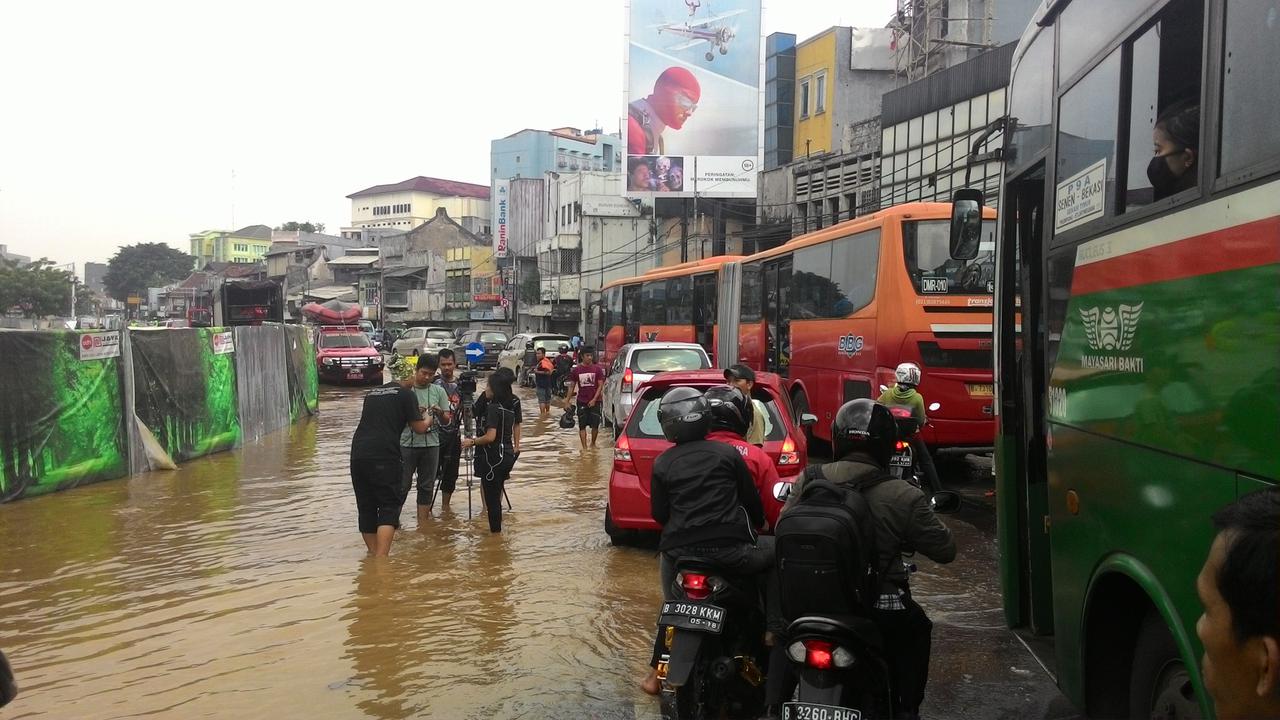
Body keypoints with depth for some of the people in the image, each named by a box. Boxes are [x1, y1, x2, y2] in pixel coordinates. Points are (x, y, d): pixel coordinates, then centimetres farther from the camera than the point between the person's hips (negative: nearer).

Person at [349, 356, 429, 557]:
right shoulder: (406, 394, 2)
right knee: (390, 505, -3)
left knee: (366, 506, 13)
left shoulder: (372, 393, 20)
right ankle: (381, 557, -16)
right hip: (384, 455, -6)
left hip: (358, 452, 6)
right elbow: (419, 428, 5)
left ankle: (373, 552, 21)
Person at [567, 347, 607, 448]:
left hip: (594, 401, 0)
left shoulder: (597, 369, -2)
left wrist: (594, 399, -11)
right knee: (582, 426, 0)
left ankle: (593, 443, 25)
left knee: (595, 425, 3)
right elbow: (572, 386, 7)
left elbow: (600, 385, -2)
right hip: (582, 402, 0)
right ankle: (584, 447, 4)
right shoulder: (576, 370, 1)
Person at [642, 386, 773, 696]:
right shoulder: (728, 453, 5)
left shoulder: (662, 464, 7)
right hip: (731, 548, -2)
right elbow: (752, 499, 10)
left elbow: (659, 514, 10)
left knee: (672, 602, 27)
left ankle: (657, 671, 25)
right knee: (775, 554, 21)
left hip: (680, 550, 3)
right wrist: (758, 524, 31)